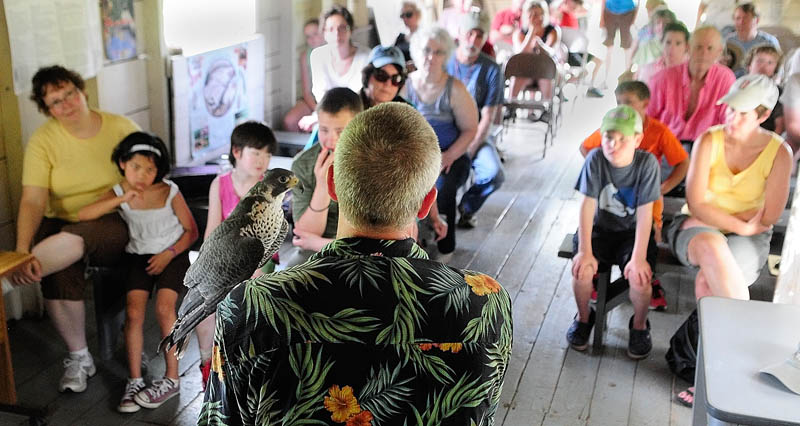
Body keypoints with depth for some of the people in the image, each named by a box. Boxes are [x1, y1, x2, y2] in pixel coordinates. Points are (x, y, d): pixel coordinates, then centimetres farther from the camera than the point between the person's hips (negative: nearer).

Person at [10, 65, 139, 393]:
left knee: (75, 240, -37)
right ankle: (79, 358, -10)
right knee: (60, 272, -28)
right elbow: (33, 200, -14)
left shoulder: (122, 128, -2)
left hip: (113, 224, -1)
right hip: (61, 223, 2)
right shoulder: (42, 140, -3)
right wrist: (22, 249, -29)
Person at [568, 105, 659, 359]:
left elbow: (645, 213, -19)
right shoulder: (596, 159, -14)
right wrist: (584, 251, -22)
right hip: (599, 228, 1)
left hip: (632, 232, -1)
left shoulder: (647, 163, -17)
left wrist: (638, 258, -24)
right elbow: (587, 205, -17)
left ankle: (639, 324, 7)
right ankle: (584, 317, 6)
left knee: (639, 276, -25)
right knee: (581, 269, -25)